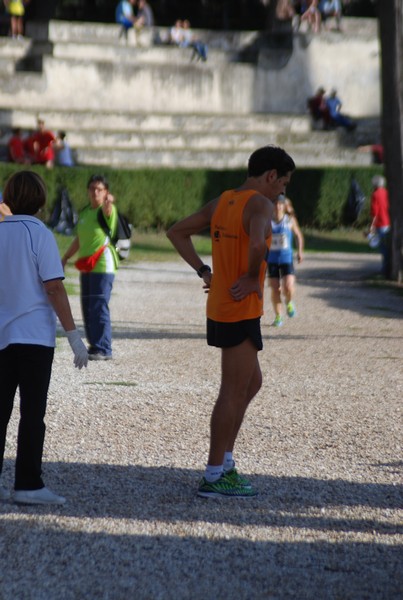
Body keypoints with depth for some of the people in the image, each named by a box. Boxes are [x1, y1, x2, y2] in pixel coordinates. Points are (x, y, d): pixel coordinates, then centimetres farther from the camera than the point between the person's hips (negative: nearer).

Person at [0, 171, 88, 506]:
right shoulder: (39, 235, -9)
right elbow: (54, 288, -13)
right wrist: (74, 336, -10)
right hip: (34, 334, -5)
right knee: (32, 412, -1)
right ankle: (28, 485, -2)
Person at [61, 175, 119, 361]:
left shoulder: (107, 210, -8)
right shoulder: (84, 212, 15)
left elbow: (107, 211, -34)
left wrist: (108, 204, -57)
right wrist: (65, 258, 27)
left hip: (103, 266, -8)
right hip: (86, 267, 8)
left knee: (99, 307, -12)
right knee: (87, 309, 10)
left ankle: (104, 349, -9)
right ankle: (94, 346, 19)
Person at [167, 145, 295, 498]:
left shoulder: (222, 202, 11)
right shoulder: (260, 205, -15)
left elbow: (177, 233, 17)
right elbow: (257, 244, -36)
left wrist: (204, 271, 11)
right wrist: (253, 278, -19)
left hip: (220, 308, 9)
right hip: (242, 311, -9)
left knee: (252, 383, 20)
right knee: (234, 391, -2)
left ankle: (225, 461, 22)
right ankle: (214, 477, 2)